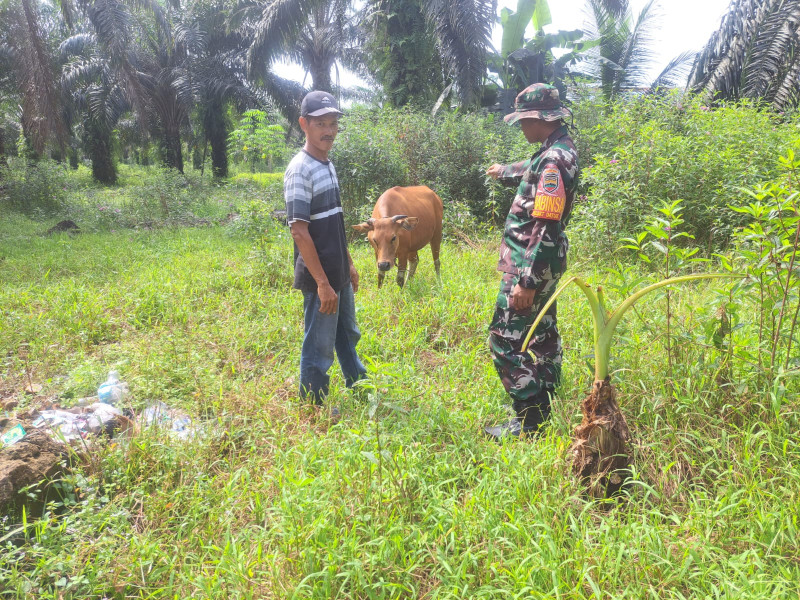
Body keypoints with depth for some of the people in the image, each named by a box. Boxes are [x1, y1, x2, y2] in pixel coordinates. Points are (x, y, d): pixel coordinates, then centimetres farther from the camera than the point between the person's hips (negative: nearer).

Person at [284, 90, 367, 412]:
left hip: (339, 274, 9)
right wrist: (322, 283, -22)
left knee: (348, 336, 24)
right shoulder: (300, 170, -17)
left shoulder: (328, 165, 10)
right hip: (319, 279, -9)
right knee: (319, 349, 4)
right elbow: (299, 231, -21)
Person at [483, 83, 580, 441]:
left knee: (505, 340, -6)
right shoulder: (559, 148, 9)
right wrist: (505, 172, 53)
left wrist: (526, 281, -26)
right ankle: (545, 409, 34)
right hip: (544, 264, 11)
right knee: (542, 335, 19)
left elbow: (546, 228, -27)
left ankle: (529, 422, 3)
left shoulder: (553, 160, -22)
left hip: (530, 265, -11)